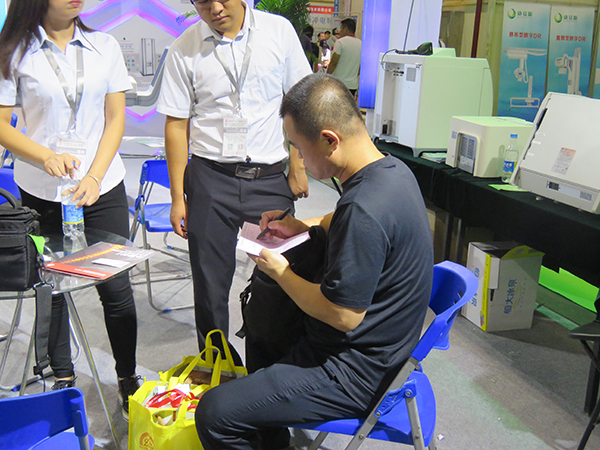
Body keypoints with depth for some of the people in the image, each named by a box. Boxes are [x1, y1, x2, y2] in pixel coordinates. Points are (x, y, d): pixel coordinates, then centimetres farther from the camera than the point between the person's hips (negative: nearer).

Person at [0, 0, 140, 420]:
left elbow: (116, 119, 4)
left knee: (116, 286, 1)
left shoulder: (104, 46, 5)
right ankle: (61, 376, 27)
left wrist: (94, 176, -7)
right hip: (41, 192, -1)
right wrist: (47, 157, -18)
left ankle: (128, 377, 19)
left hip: (103, 187, 1)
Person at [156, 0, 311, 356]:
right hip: (210, 179, 0)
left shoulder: (279, 30, 2)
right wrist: (178, 196, 3)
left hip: (269, 178, 0)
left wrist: (298, 169, 3)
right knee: (210, 285, 6)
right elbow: (177, 124, 4)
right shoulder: (184, 50, 2)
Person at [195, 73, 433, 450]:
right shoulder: (393, 169, -1)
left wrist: (279, 270, -12)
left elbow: (343, 315, -26)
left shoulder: (363, 209, -32)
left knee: (215, 413, -13)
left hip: (356, 375, -10)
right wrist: (304, 225, 8)